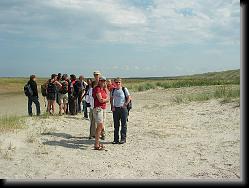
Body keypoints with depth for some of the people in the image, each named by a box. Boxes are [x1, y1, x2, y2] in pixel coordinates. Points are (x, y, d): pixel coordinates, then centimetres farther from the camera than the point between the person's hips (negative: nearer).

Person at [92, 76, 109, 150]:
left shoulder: (103, 89, 17)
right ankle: (96, 145, -8)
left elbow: (107, 98, 10)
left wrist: (105, 88, 7)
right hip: (98, 108, -9)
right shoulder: (97, 89, -10)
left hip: (103, 109, 9)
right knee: (100, 126, -12)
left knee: (101, 127, 11)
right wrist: (106, 99, 3)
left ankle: (97, 143, 19)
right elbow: (100, 100, -16)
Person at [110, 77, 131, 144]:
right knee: (116, 124, 8)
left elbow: (129, 97, -2)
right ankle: (116, 139, 14)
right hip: (115, 109, 4)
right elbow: (111, 99, 15)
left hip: (123, 108, -4)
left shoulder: (124, 89, -3)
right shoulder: (113, 90, 8)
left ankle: (123, 139, 8)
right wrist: (112, 106, 4)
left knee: (123, 124, 1)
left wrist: (125, 104, -9)